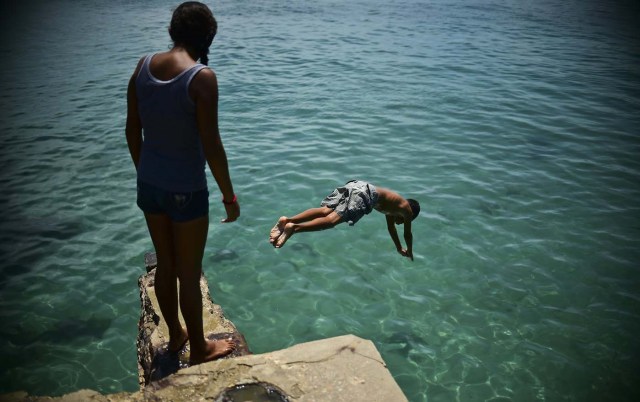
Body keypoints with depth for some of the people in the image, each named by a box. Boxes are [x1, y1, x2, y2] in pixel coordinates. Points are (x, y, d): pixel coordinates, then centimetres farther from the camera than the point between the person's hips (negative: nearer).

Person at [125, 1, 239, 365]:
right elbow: (211, 146, -20)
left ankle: (176, 335, 42)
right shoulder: (202, 77, -20)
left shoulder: (143, 66, -1)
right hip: (186, 189, -6)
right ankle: (199, 348, 30)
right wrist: (230, 196, -8)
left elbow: (132, 130, 6)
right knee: (189, 273, 10)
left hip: (149, 184, 6)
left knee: (165, 264, 22)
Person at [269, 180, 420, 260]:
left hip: (354, 184, 7)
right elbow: (408, 234, 31)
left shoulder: (391, 204, 43)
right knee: (332, 219, -20)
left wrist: (399, 249, 64)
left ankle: (287, 220, -26)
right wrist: (410, 253, 48)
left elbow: (391, 227, 54)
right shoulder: (406, 208, 26)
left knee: (325, 211, -5)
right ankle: (294, 227, -40)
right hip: (365, 193, -7)